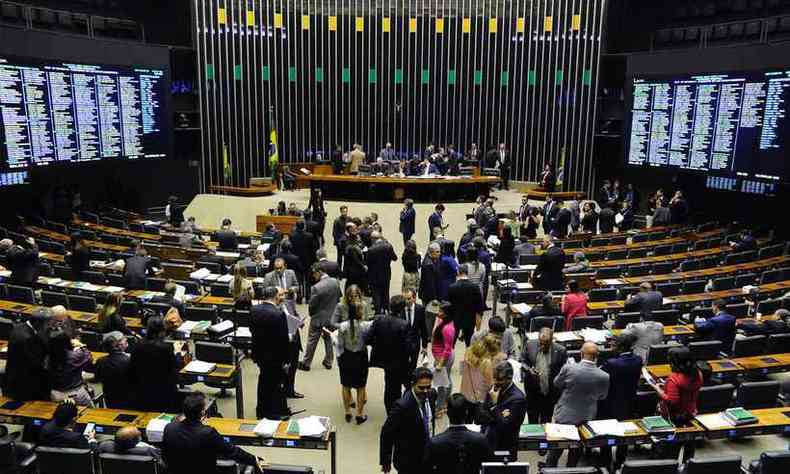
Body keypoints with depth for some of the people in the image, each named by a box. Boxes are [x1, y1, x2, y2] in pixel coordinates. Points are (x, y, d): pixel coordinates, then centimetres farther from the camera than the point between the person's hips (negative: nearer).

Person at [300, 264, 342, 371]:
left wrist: (311, 314, 4)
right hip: (332, 317, 6)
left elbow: (311, 305, -17)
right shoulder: (335, 282, -9)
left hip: (318, 318, -5)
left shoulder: (317, 287, -28)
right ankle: (328, 362, 28)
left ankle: (306, 363, 21)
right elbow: (339, 298, 5)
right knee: (328, 339, 20)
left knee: (312, 341, 9)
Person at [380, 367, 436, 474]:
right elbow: (386, 434, -19)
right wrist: (385, 461, -11)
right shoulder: (402, 406, -28)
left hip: (428, 453, 6)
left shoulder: (431, 395, -9)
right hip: (408, 460, -6)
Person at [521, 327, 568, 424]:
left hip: (550, 393, -1)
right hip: (532, 390, 2)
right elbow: (523, 361, 3)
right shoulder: (530, 345, -9)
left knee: (546, 420, 15)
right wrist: (528, 369, -18)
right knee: (532, 418, 17)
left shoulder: (560, 350, -15)